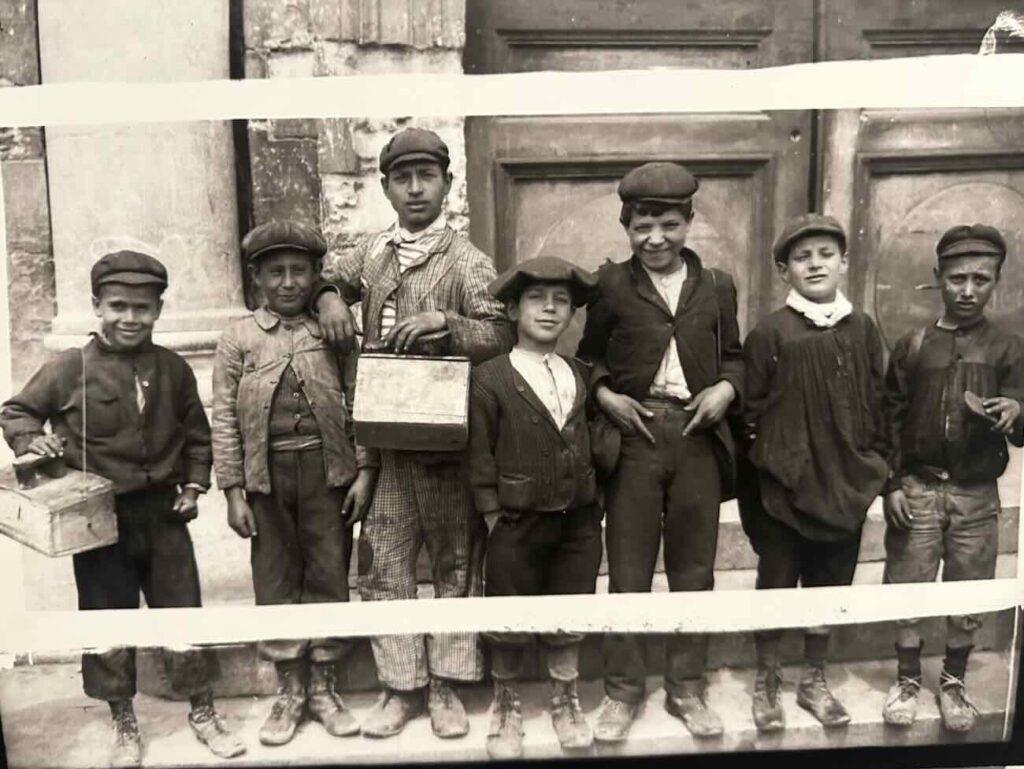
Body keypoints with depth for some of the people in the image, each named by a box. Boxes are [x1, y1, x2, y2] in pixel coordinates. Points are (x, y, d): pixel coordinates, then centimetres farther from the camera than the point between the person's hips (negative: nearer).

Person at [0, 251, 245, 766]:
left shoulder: (173, 369, -1)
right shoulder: (69, 369, -9)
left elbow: (196, 434, 10)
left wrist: (194, 485, 0)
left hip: (163, 515, 2)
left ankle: (202, 713, 29)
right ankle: (124, 725, 31)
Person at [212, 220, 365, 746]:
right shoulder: (238, 338, 2)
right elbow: (224, 420, 1)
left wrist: (362, 470, -4)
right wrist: (233, 493, -3)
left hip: (327, 469, 0)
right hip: (267, 472, 0)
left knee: (328, 575, 7)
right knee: (276, 580, 8)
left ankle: (322, 687, 23)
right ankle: (289, 690, 23)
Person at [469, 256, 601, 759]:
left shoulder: (581, 376, 7)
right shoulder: (490, 378, -9)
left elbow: (589, 443, 11)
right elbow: (480, 453, -8)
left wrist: (594, 505, 5)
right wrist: (494, 519, -10)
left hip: (578, 521, 4)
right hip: (517, 523, -4)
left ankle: (565, 701, 35)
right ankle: (505, 705, 32)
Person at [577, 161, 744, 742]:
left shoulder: (717, 287, 6)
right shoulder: (609, 285, -1)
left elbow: (734, 356, 13)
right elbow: (587, 355, 7)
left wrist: (727, 388, -6)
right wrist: (604, 394, -10)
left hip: (699, 438, 2)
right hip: (633, 436, -2)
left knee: (694, 570, 12)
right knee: (629, 572, 6)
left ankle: (688, 688, 28)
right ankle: (623, 690, 22)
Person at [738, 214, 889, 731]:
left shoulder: (862, 330, 4)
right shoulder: (769, 333, -7)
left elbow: (877, 406, 8)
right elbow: (751, 409, -5)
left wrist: (878, 467, 7)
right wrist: (769, 458, -6)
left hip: (845, 482, 3)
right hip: (784, 483, -3)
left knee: (829, 582, 14)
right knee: (776, 581, 9)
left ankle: (814, 681, 33)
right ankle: (767, 681, 27)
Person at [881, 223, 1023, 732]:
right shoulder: (912, 345, 1)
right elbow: (890, 420, 3)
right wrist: (892, 485, -3)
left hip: (977, 495, 0)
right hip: (916, 489, 0)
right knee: (907, 588, 5)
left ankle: (954, 681, 29)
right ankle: (907, 679, 24)